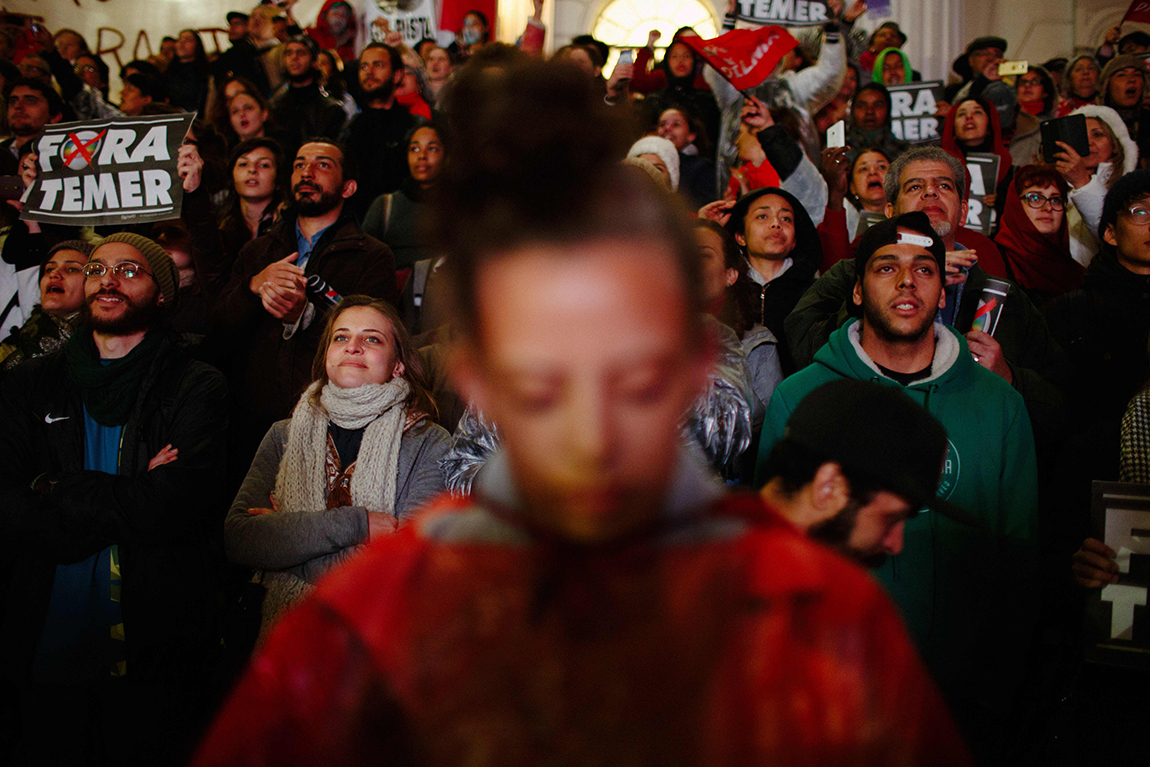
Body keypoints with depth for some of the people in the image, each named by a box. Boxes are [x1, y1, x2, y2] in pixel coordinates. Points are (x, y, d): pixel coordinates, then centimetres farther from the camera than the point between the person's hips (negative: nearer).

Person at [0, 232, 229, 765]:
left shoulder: (197, 388, 0)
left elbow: (171, 506, -14)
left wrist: (57, 492, -8)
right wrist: (123, 506, -12)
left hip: (155, 649, -3)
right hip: (48, 644, 3)